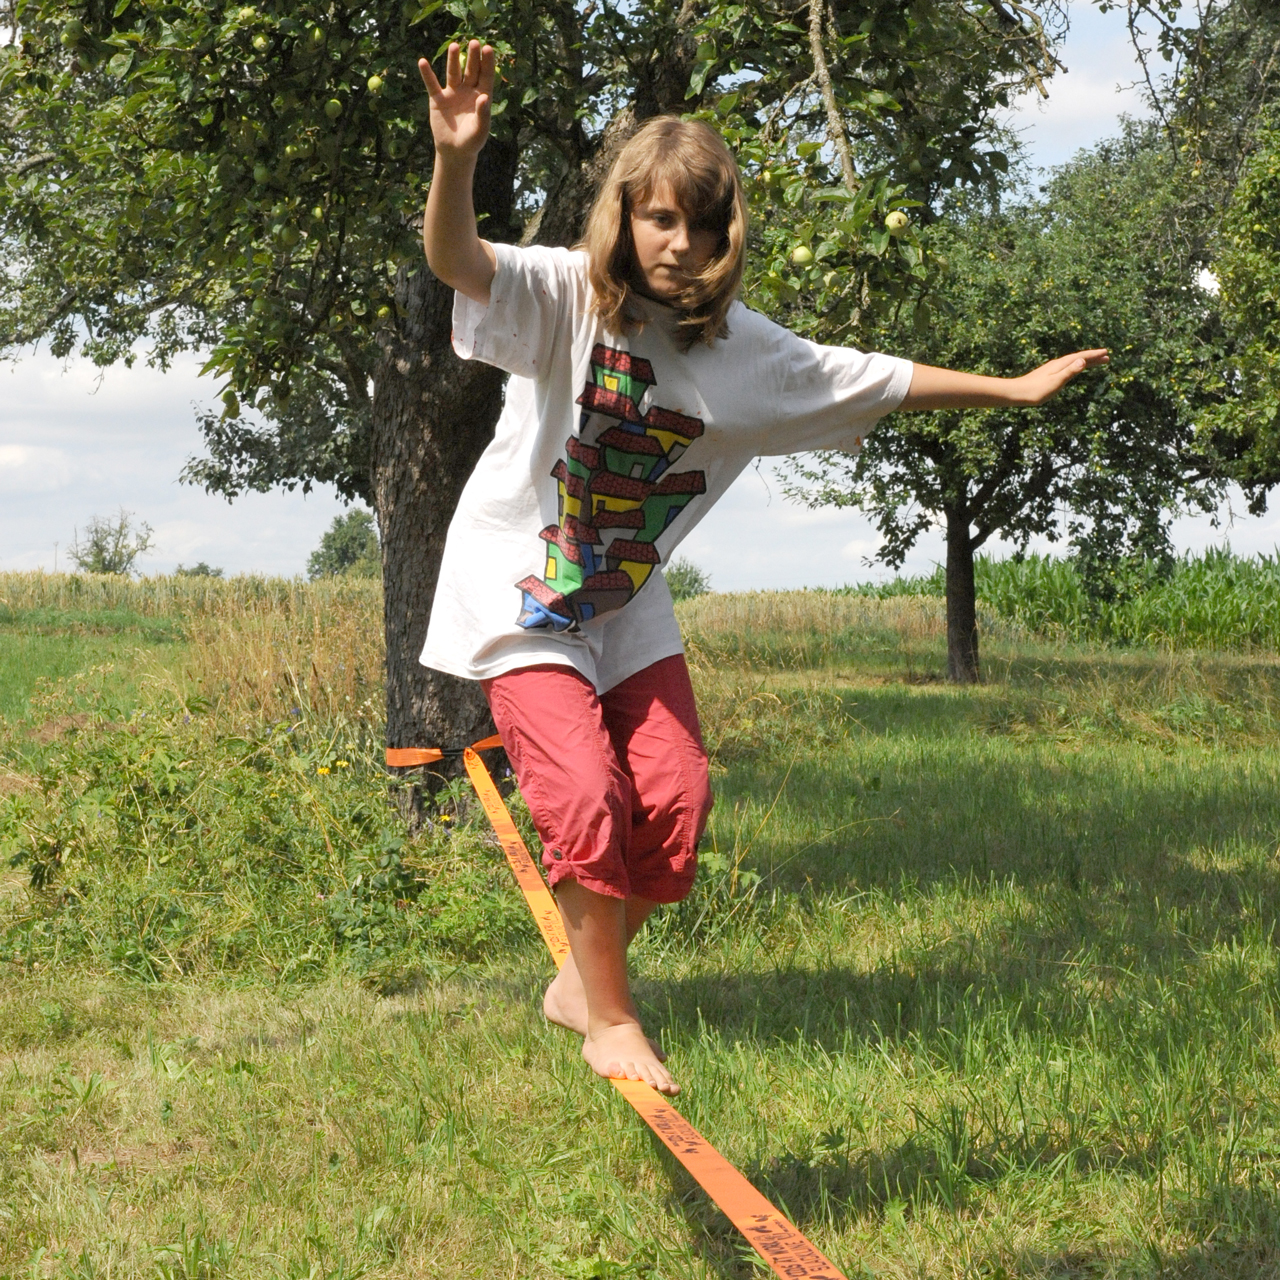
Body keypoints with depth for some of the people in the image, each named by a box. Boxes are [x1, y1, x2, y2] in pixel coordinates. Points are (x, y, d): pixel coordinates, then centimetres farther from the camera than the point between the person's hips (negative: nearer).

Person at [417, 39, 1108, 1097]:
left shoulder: (743, 349, -3)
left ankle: (581, 979, 22)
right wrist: (455, 161, -57)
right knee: (587, 796, -17)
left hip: (627, 603, 5)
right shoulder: (568, 296, -18)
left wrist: (1013, 390, 11)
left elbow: (875, 380, 9)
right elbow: (456, 261, -37)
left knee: (674, 800, -1)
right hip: (518, 588, -5)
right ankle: (609, 1017, 2)